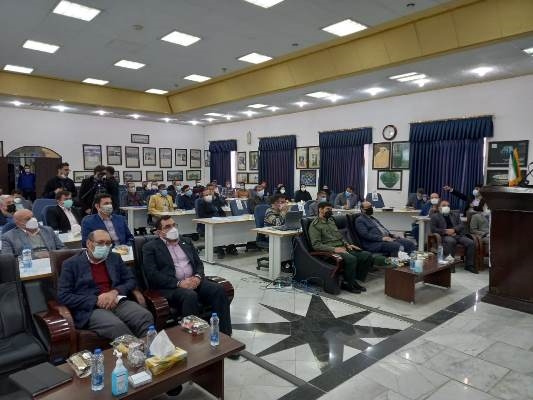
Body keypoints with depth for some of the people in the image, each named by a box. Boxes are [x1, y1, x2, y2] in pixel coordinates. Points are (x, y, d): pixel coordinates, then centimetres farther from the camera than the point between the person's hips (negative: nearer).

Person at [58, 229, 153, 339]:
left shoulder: (115, 258, 16)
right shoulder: (71, 264, 4)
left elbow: (130, 280, 15)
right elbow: (63, 296, -2)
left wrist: (115, 292, -7)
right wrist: (96, 300, -12)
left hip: (117, 302, 4)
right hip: (91, 308, -3)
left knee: (145, 316, -26)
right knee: (116, 326, -34)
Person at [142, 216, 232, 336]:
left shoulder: (186, 242, 21)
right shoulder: (150, 248, 4)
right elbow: (152, 274, -7)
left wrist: (198, 277, -6)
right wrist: (179, 283, -18)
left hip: (194, 281, 5)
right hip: (170, 287, -5)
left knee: (218, 290, -21)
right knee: (190, 295, -35)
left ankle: (224, 334, -16)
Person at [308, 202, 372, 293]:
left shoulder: (331, 221, 21)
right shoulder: (315, 225, -4)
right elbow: (316, 245, -14)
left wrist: (347, 244, 8)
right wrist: (334, 249, -22)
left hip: (342, 248, 8)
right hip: (330, 252, -8)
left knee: (367, 255, -10)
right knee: (351, 258, -34)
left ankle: (355, 280, -1)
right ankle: (349, 284, -11)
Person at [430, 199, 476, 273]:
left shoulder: (455, 215, 27)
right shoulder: (435, 216, 12)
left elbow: (461, 225, 12)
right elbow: (433, 229, 0)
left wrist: (454, 229, -10)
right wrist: (445, 231, -12)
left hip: (458, 234, 4)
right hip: (445, 236, -4)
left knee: (470, 242, -21)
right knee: (451, 241, -38)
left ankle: (469, 265, -10)